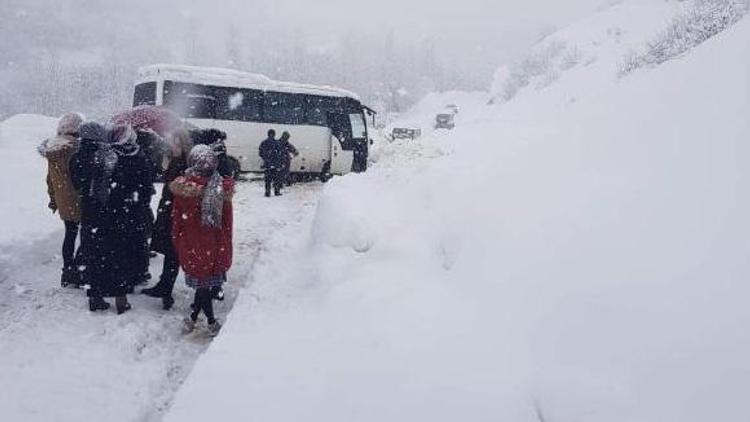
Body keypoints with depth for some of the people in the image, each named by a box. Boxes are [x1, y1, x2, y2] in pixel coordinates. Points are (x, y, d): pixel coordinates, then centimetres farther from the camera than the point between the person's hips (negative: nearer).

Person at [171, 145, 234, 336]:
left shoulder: (182, 187, -15)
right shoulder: (223, 188, -10)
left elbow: (177, 220, -4)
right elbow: (227, 221, 0)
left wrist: (177, 243, 11)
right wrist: (225, 246, 12)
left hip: (192, 246, -1)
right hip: (216, 246, 2)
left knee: (201, 282, 11)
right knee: (205, 282, 15)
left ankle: (211, 321, 20)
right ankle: (194, 317, 25)